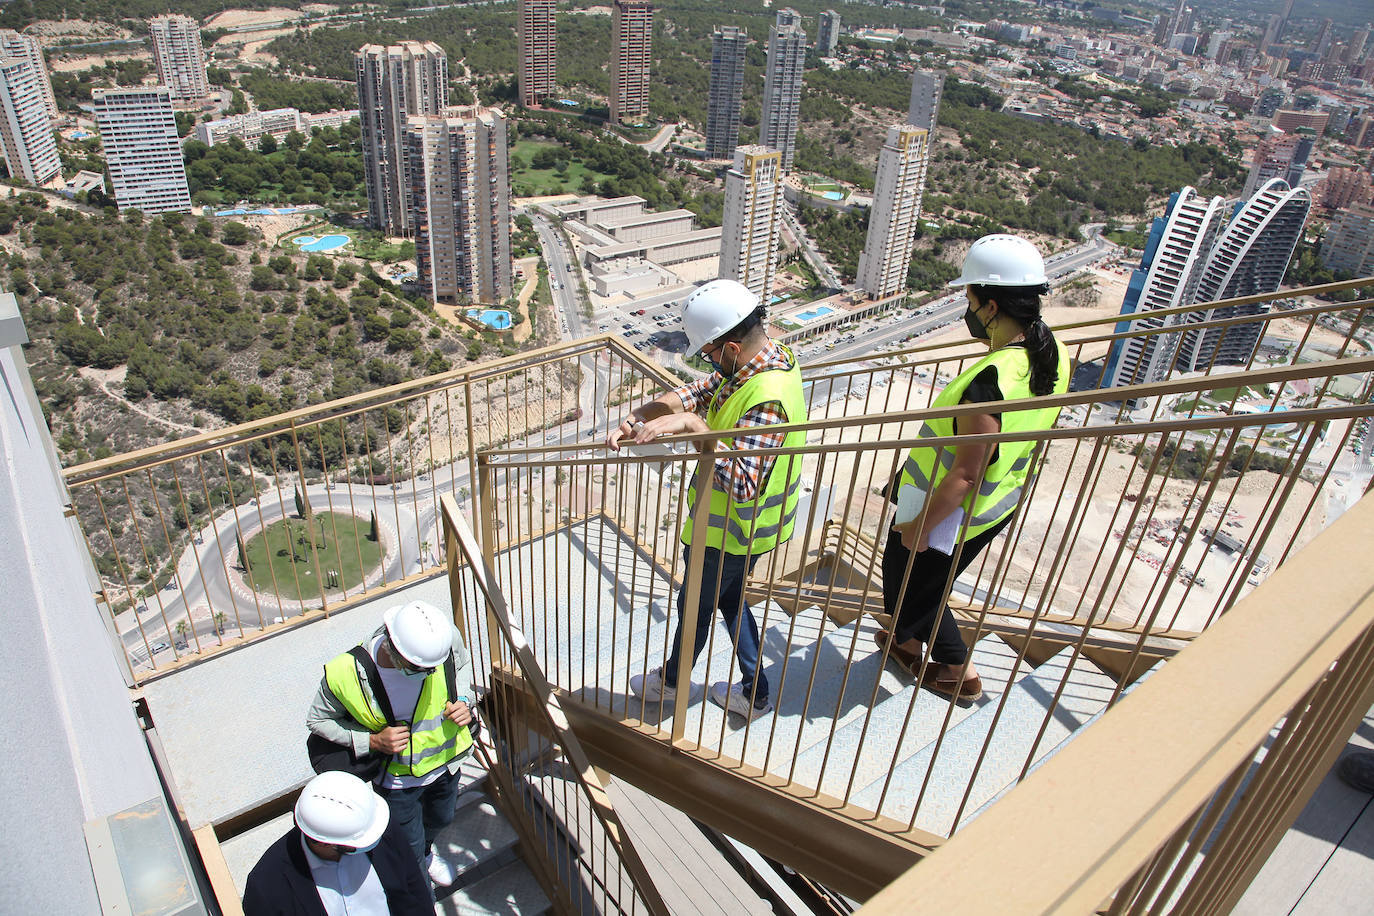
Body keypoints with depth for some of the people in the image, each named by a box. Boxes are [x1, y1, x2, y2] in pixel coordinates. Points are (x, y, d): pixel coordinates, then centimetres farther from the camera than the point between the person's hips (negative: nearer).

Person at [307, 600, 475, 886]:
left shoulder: (446, 637, -29)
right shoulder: (345, 673, -34)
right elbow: (317, 719, -13)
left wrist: (463, 700, -21)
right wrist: (373, 741, -26)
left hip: (446, 760, 3)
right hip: (397, 777, -3)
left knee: (440, 820, 32)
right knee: (409, 851, 18)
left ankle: (425, 853, 67)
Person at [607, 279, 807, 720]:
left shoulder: (767, 398, -36)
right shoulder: (767, 356, -5)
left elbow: (741, 482, -42)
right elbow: (696, 393, -2)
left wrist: (692, 425, -42)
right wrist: (636, 418, -16)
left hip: (730, 531, -9)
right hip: (741, 522, 9)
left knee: (695, 604, 17)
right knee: (729, 597, 26)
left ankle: (672, 681, 45)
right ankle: (754, 693, 40)